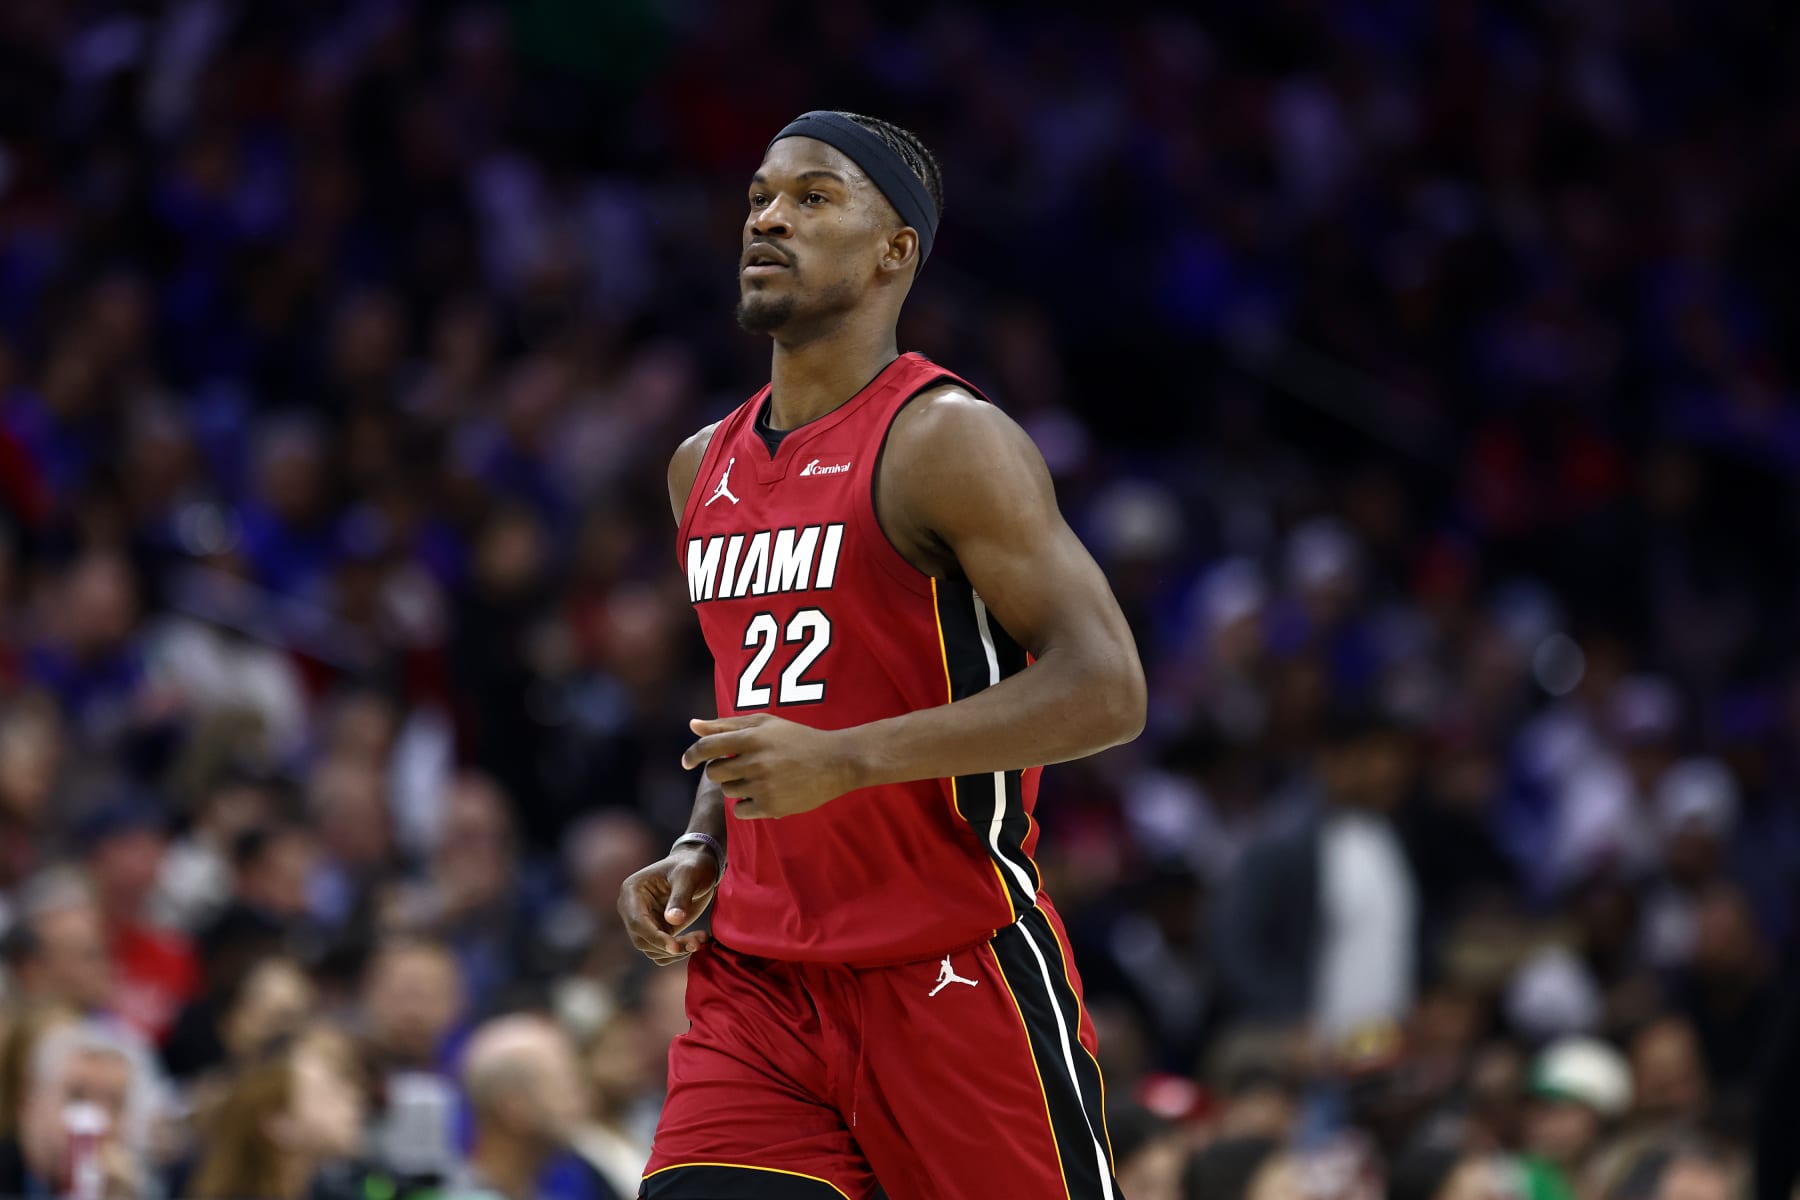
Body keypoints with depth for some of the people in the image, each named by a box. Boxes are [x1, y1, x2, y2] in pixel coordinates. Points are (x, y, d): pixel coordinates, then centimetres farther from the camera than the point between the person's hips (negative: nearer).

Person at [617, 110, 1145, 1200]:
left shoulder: (946, 441, -10)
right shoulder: (706, 468, 14)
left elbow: (1105, 689, -18)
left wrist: (844, 760, -25)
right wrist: (699, 851, 9)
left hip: (957, 976, -6)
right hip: (762, 982, 6)